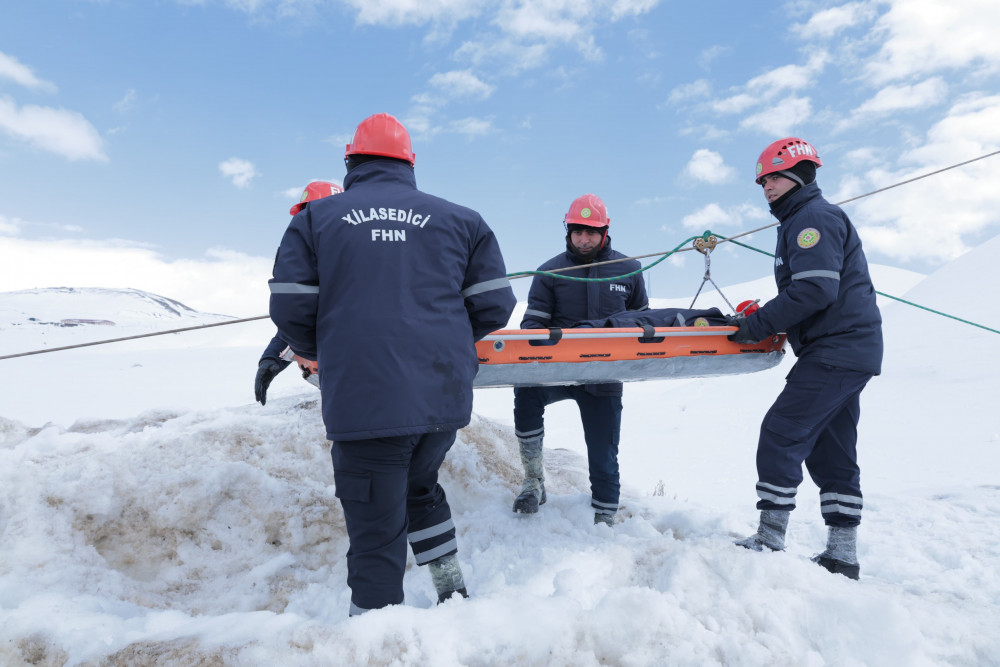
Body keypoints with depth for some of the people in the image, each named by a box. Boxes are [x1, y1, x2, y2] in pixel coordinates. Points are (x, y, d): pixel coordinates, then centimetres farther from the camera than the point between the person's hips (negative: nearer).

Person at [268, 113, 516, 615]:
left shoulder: (315, 218, 7)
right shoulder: (459, 220, 11)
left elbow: (290, 309, 0)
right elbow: (494, 306, 7)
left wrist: (319, 350, 21)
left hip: (364, 403, -3)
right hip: (445, 396, 4)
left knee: (376, 532, 6)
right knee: (420, 488, 29)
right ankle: (455, 596, 35)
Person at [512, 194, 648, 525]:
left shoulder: (628, 270, 7)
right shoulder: (551, 271, 3)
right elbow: (533, 322, -1)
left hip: (605, 377, 1)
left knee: (603, 458, 5)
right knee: (527, 390, -31)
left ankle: (604, 519, 24)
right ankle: (534, 480, -16)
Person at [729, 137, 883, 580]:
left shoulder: (814, 217, -10)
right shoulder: (802, 220, 23)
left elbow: (815, 290, -22)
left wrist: (759, 325, -17)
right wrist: (761, 320, 8)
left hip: (837, 351, -11)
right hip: (849, 350, 11)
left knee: (782, 433, -11)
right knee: (829, 451, 10)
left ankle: (771, 539, -5)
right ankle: (842, 555, 16)